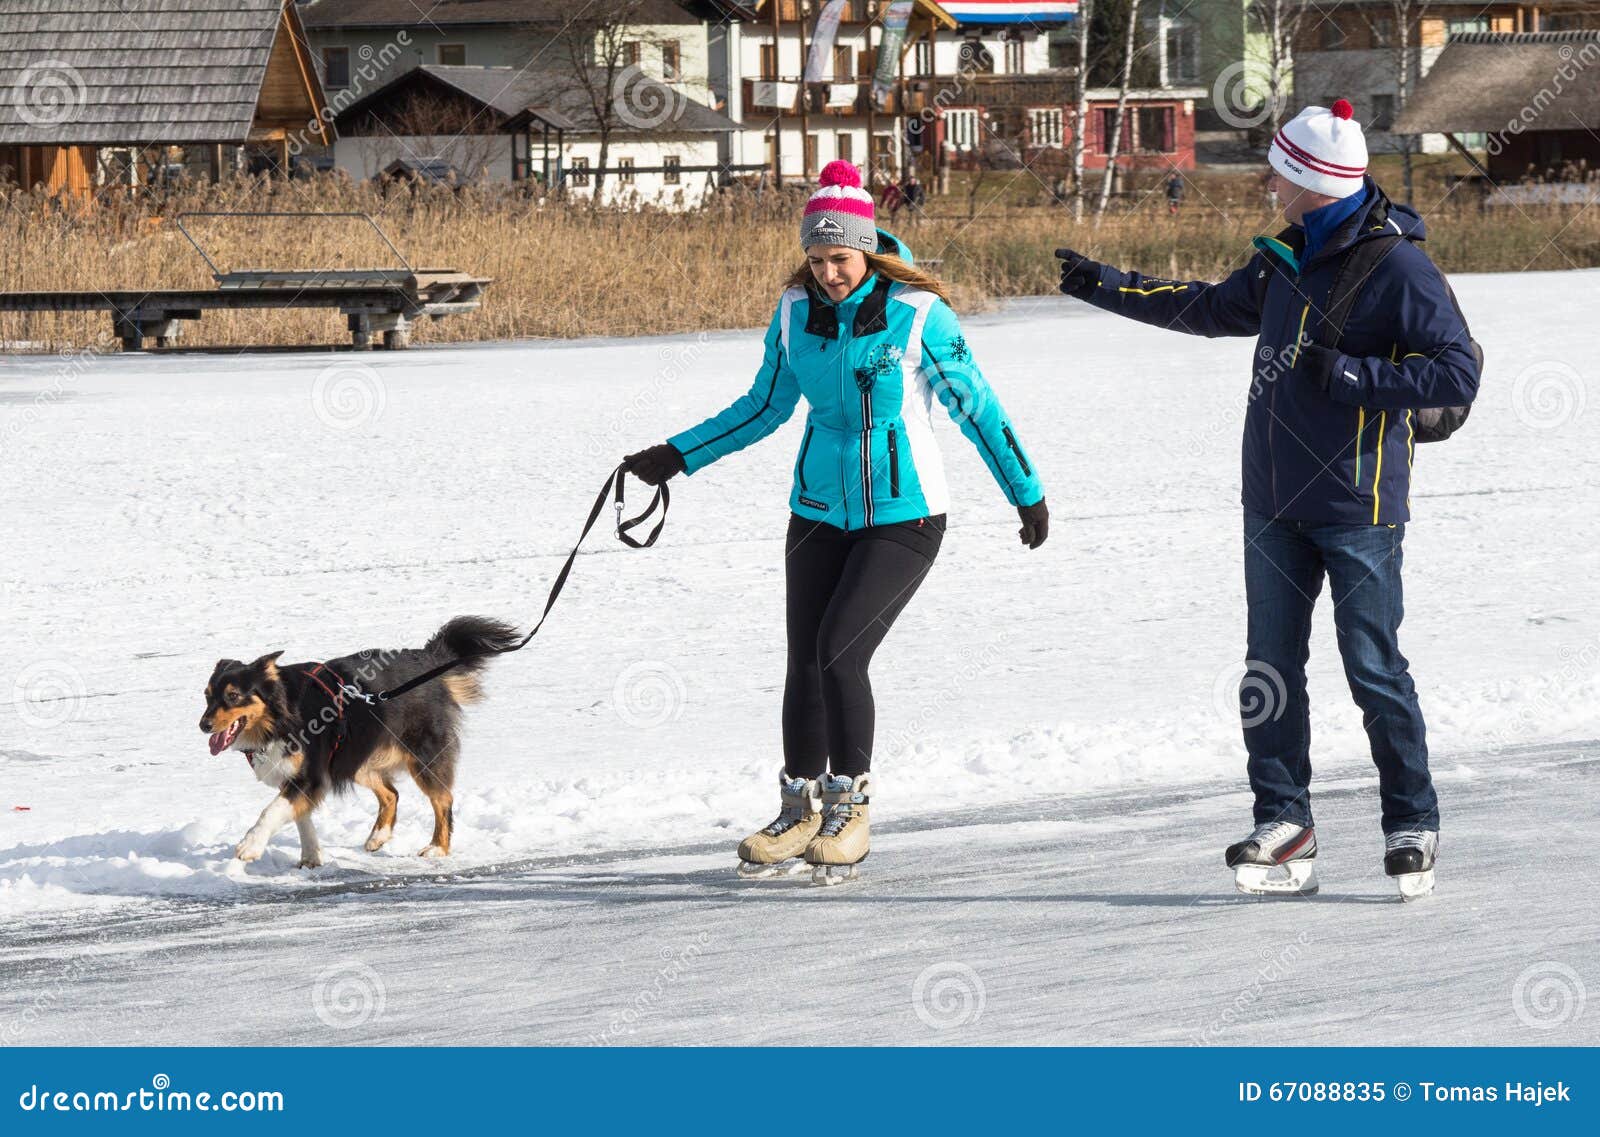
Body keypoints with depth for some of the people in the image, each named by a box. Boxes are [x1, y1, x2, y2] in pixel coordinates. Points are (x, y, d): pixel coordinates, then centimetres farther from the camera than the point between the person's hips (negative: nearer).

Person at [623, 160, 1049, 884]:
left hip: (903, 518, -5)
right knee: (805, 662, 3)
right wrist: (678, 457, 10)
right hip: (820, 515, 5)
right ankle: (801, 815, 19)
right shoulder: (796, 312, 0)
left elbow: (974, 405, -4)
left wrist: (1026, 492, -1)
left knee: (839, 652, -17)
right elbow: (765, 408, 13)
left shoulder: (918, 315, -13)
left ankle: (851, 812, -2)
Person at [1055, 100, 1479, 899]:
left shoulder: (1398, 266, -13)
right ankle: (1284, 826, 11)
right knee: (1269, 671, 5)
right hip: (1276, 503, 7)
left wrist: (1346, 376, -23)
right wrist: (1109, 289, 32)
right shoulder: (1286, 259, 12)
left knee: (1374, 668, -7)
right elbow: (1216, 309, 30)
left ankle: (1413, 826, 4)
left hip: (1358, 504, -7)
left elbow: (1458, 376, -18)